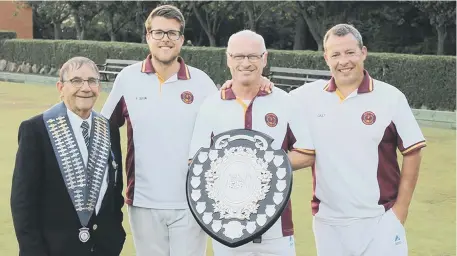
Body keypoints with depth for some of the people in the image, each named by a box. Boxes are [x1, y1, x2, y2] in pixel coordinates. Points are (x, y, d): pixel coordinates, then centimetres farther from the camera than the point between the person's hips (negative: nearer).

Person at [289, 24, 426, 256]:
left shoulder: (391, 97, -4)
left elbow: (411, 153, 0)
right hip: (328, 221, 2)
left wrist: (400, 209, -3)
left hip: (380, 219, -2)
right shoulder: (307, 97, 1)